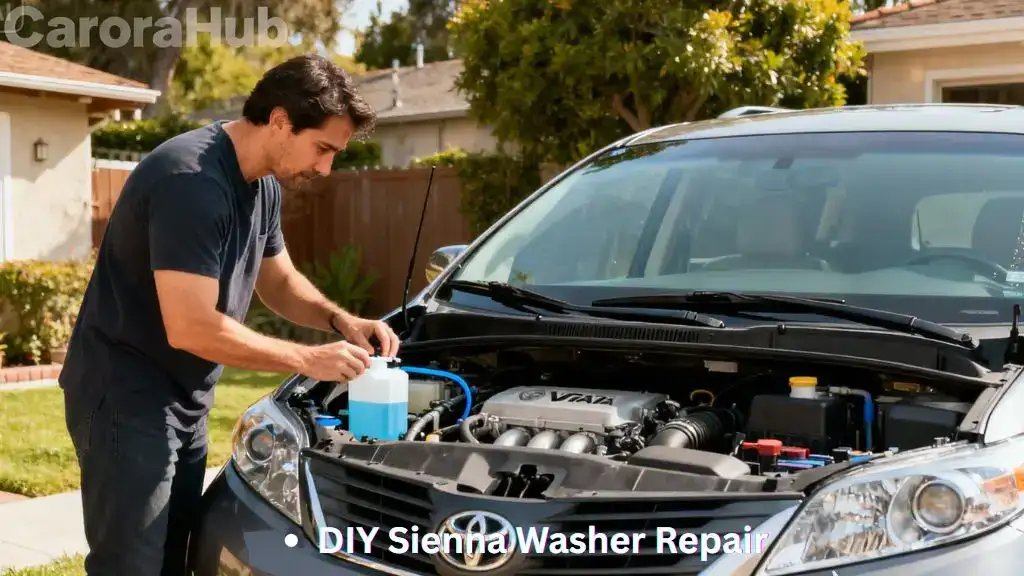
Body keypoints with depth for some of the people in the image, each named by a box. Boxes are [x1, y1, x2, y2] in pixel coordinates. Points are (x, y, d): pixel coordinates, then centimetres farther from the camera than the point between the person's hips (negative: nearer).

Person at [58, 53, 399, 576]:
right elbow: (191, 328, -30)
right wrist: (310, 360, -23)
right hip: (126, 397, -10)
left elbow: (280, 282, 18)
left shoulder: (263, 184, 5)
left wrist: (343, 322, -1)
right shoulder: (192, 181, -26)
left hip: (185, 400, 10)